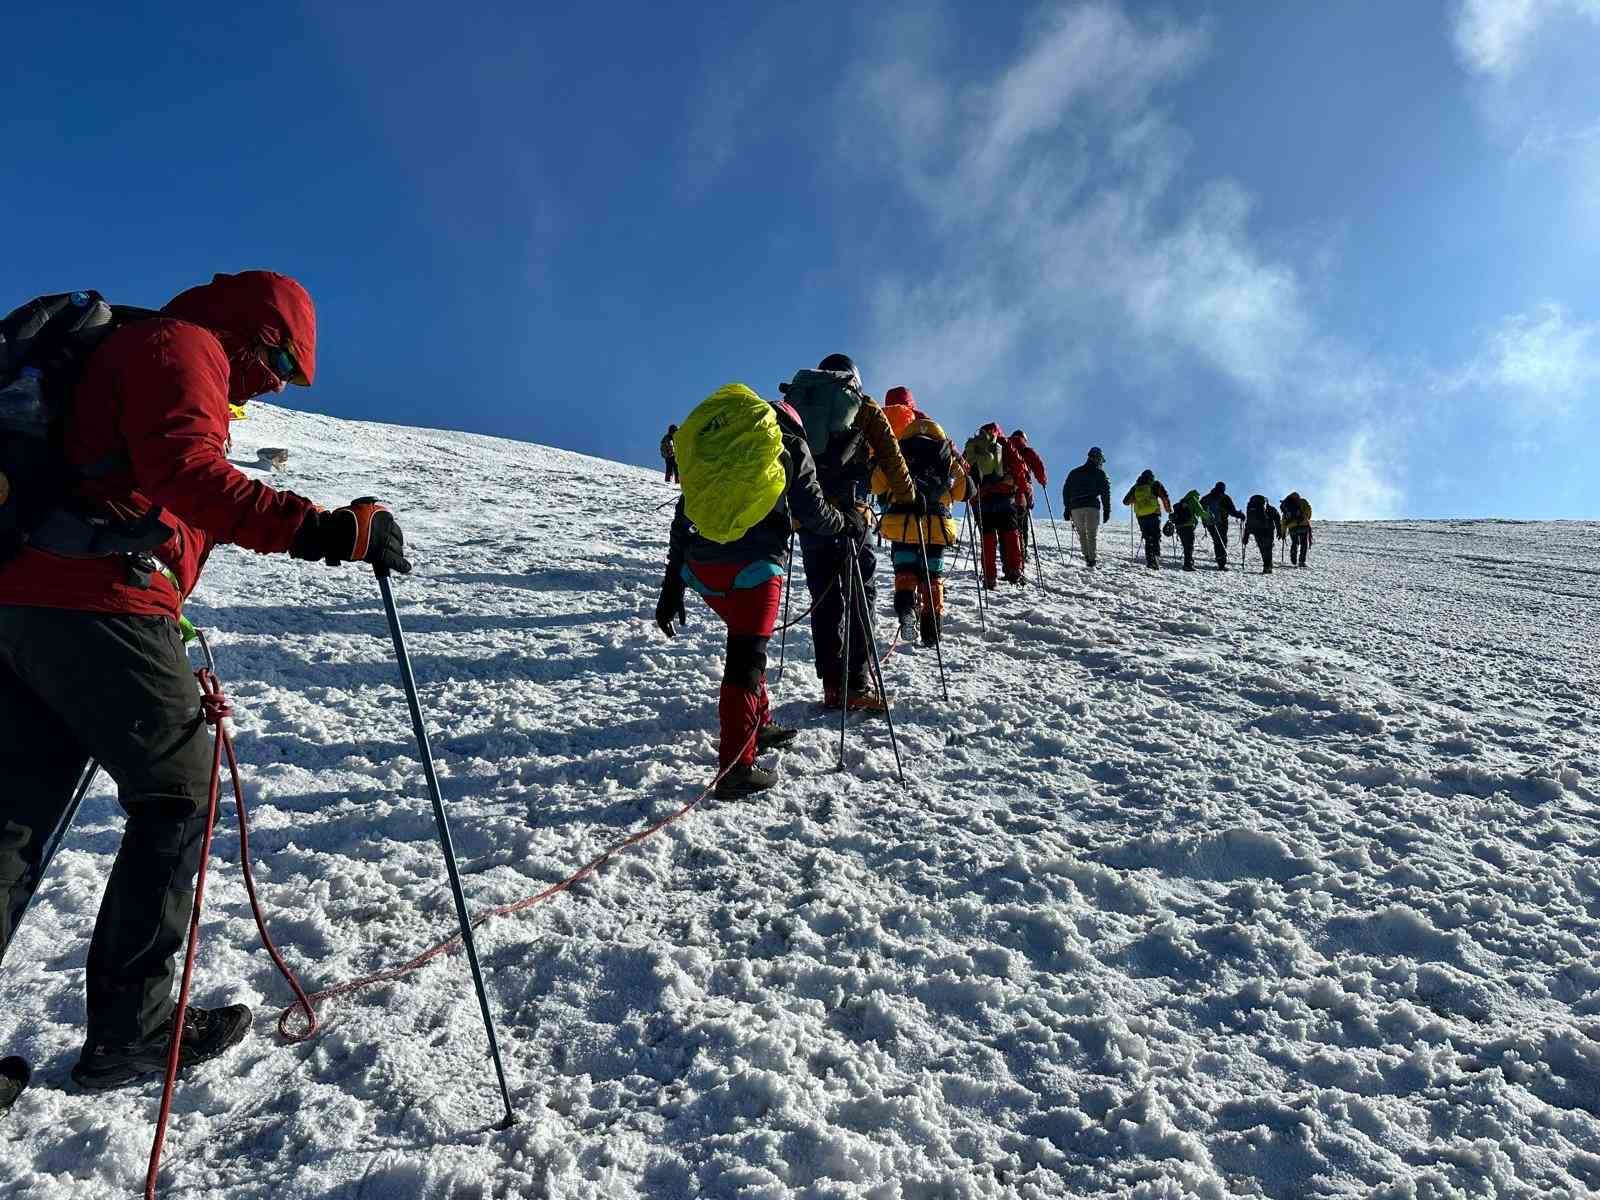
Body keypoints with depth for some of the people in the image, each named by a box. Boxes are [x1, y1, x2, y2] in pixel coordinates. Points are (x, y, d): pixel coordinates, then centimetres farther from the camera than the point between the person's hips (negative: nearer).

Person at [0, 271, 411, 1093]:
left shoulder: (131, 349, 27)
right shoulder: (182, 349, -4)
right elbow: (186, 472, -23)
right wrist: (319, 530, -30)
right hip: (98, 607, -10)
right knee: (176, 796, 0)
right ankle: (127, 1029, 6)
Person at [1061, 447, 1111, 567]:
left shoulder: (1074, 472, 19)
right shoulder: (1099, 473, 7)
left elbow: (1066, 491, 17)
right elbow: (1105, 492, 1)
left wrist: (1067, 508, 19)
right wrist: (1106, 510, 3)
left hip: (1075, 507, 3)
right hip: (1092, 506, -3)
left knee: (1082, 533, 13)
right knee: (1092, 533, 0)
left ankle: (1086, 555, 0)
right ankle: (1091, 557, -12)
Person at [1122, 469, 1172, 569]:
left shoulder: (1135, 487, 14)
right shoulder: (1155, 484, 5)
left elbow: (1125, 501, 19)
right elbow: (1165, 497, -3)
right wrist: (1170, 511, 7)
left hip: (1141, 517, 3)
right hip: (1154, 515, -3)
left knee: (1148, 539, 12)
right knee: (1156, 538, 0)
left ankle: (1149, 562, 4)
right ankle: (1155, 559, -17)